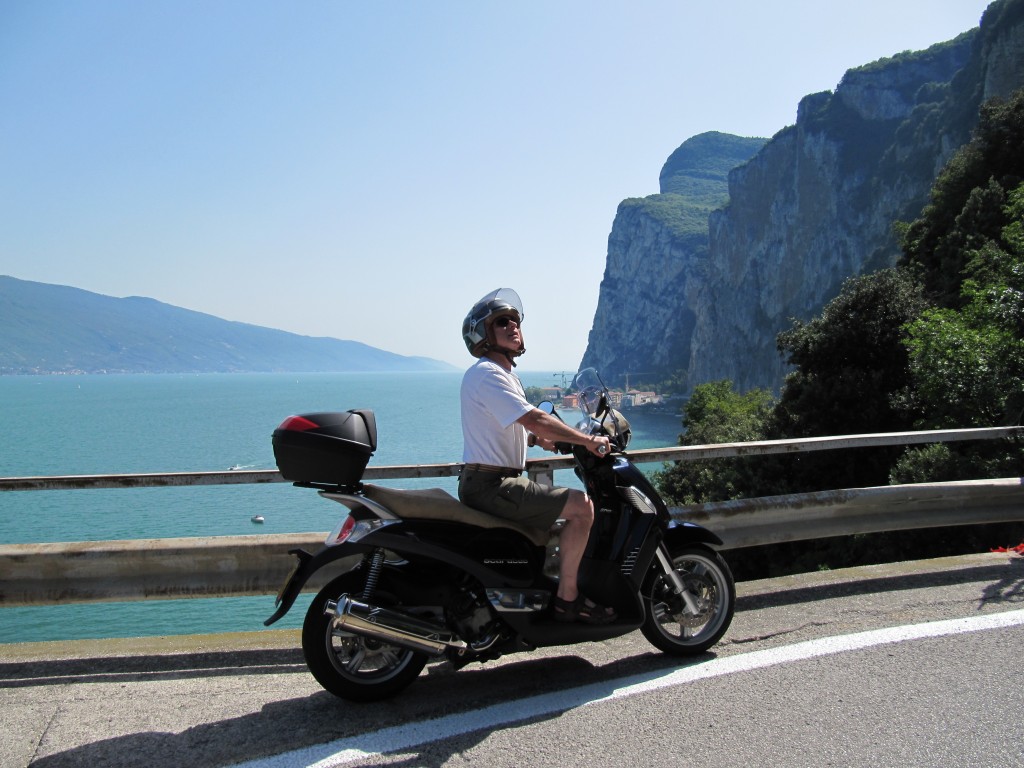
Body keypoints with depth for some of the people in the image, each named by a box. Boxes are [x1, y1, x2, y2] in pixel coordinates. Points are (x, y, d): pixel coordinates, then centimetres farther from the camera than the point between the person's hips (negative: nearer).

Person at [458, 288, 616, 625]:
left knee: (571, 503, 25)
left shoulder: (506, 375, 19)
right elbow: (534, 419, -24)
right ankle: (567, 599, -9)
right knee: (581, 505, -17)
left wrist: (537, 438, 7)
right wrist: (588, 441, -16)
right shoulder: (487, 374, -16)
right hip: (491, 486, -11)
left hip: (499, 481, 11)